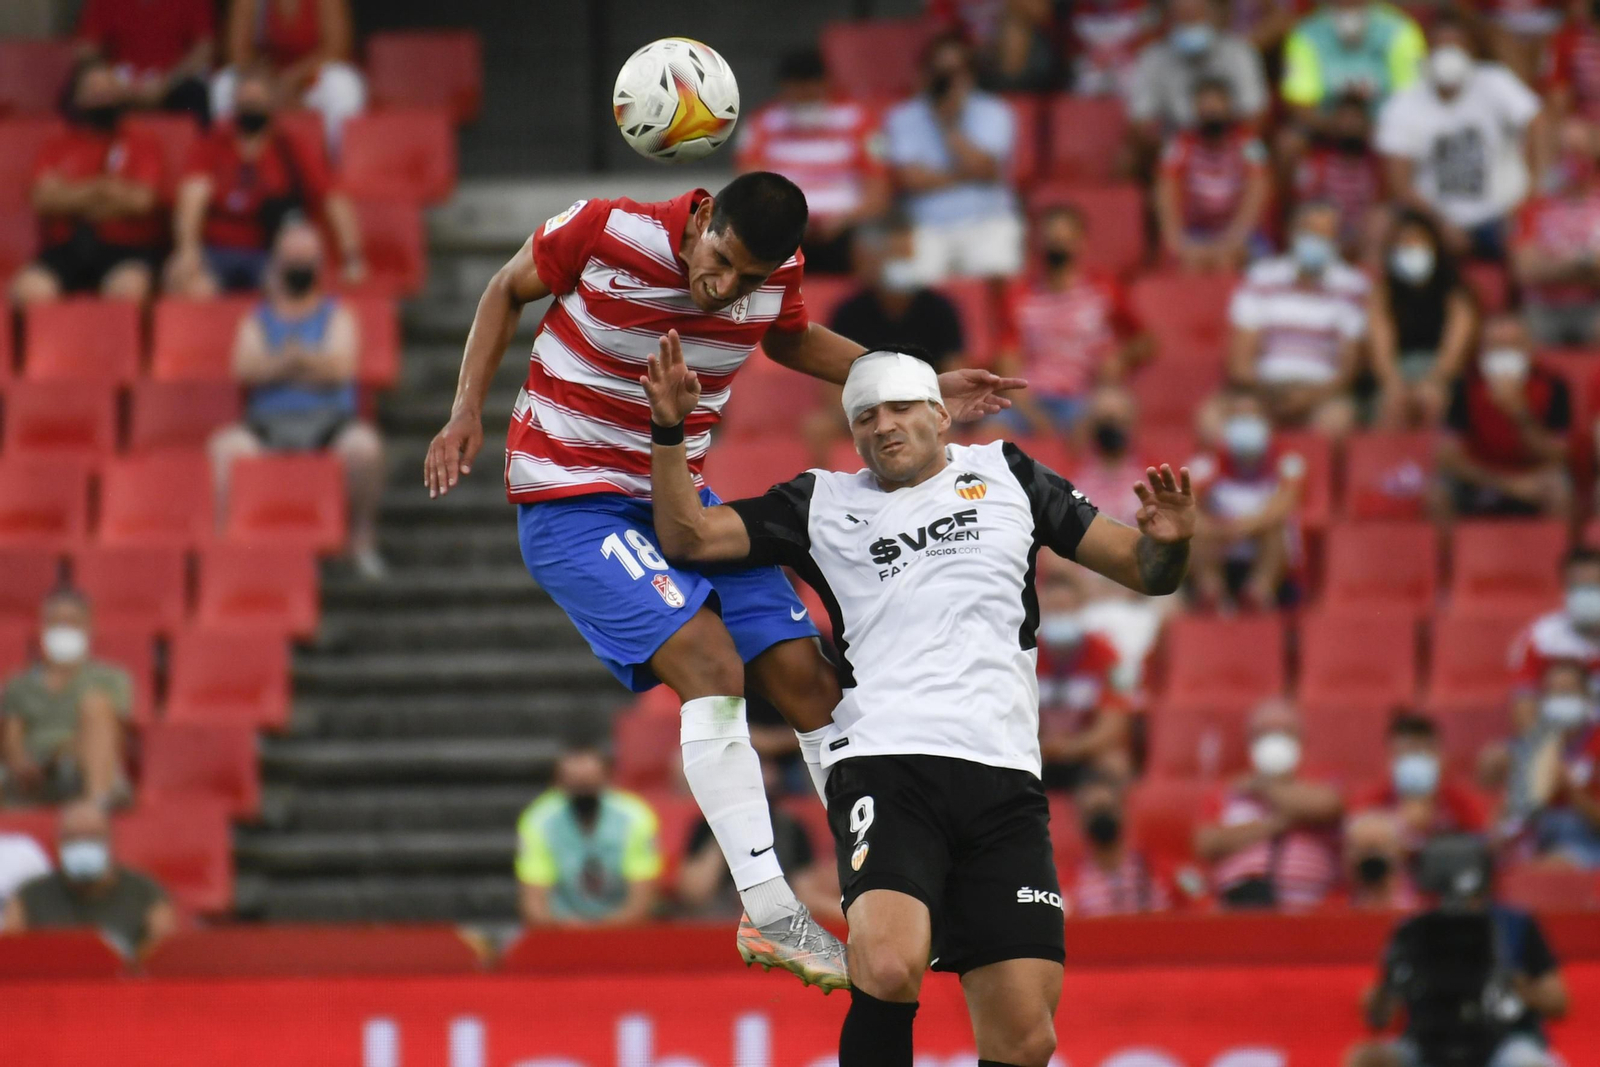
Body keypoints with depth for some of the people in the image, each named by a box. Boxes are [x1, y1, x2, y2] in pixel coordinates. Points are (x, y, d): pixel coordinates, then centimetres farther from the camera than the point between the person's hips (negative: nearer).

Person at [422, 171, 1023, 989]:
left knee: (805, 675, 0)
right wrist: (466, 414, -10)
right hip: (571, 502, -6)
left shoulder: (777, 271, -7)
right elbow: (507, 291, -3)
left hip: (679, 499, 6)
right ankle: (767, 911, -27)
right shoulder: (607, 233, -22)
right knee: (711, 665, -25)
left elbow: (790, 339, 17)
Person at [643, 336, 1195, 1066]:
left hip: (1004, 778, 2)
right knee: (889, 967, -30)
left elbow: (1144, 571, 19)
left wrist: (1167, 542, -3)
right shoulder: (824, 505, 18)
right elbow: (687, 535, 13)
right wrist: (670, 432, 0)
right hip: (885, 765, -2)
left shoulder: (1005, 477, 19)